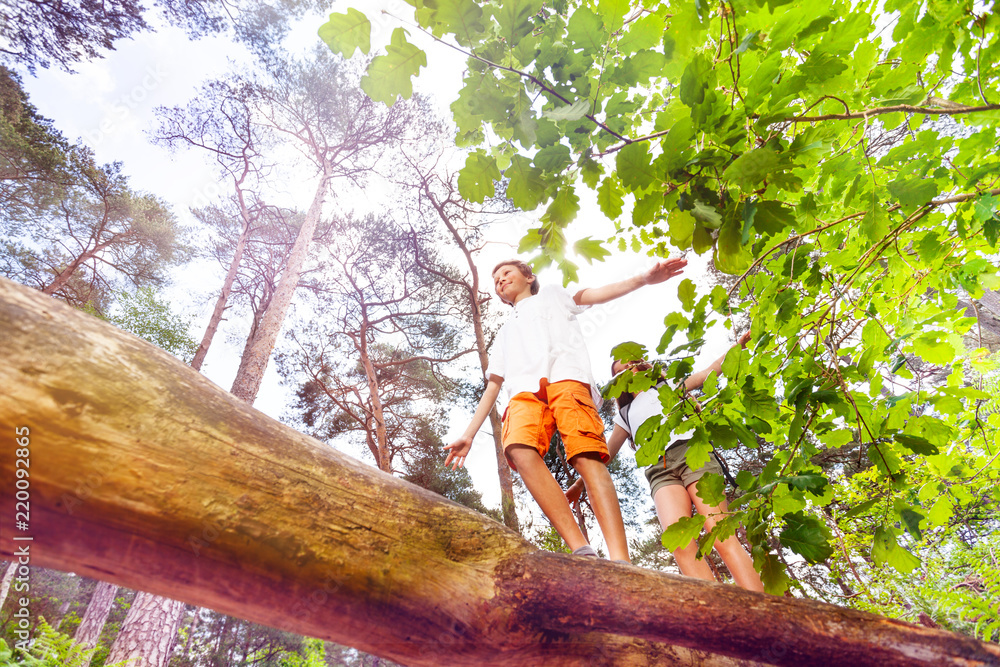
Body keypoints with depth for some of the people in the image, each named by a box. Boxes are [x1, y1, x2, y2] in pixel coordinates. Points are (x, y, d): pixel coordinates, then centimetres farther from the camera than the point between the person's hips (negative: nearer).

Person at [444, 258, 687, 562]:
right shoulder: (505, 333, 41)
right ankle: (582, 551, -38)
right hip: (524, 392, 3)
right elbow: (492, 386, 36)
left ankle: (620, 560, -36)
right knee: (521, 452, -30)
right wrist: (469, 435, 26)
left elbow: (590, 295, 16)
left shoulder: (550, 295, 33)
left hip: (565, 379, -2)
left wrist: (644, 278, -2)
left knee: (587, 458, -25)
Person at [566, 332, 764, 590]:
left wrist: (741, 342, 12)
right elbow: (605, 453, 32)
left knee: (723, 537, -20)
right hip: (659, 470, 1)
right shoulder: (625, 415, 32)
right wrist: (580, 484, 28)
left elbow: (708, 372, 21)